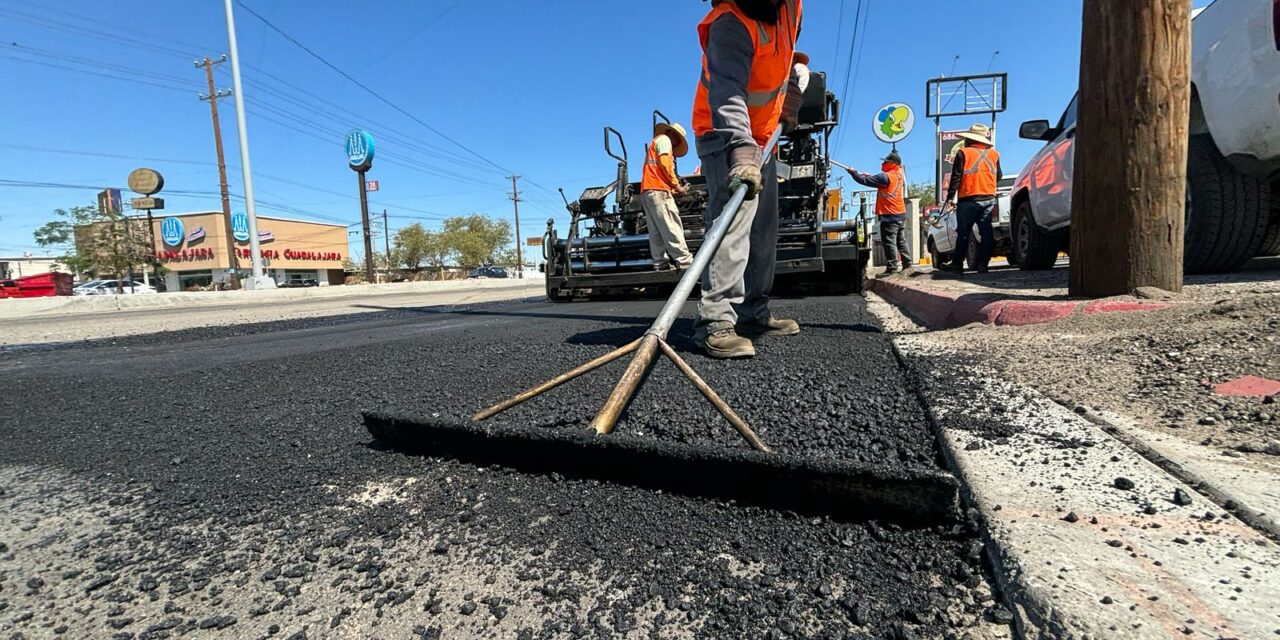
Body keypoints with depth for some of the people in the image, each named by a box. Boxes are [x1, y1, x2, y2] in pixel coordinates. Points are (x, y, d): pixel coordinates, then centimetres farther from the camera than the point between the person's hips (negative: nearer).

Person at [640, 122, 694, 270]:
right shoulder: (664, 139, 8)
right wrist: (677, 185, -5)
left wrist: (672, 190, 15)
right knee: (672, 228, -16)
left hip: (646, 191, 9)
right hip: (658, 190, -9)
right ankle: (685, 261, -20)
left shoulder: (655, 142, 35)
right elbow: (665, 163, -10)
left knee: (657, 231, 1)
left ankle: (661, 264, -4)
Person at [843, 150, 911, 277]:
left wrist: (853, 172, -3)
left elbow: (865, 181, -15)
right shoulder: (899, 175, 11)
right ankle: (907, 263, 22)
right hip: (901, 214, 9)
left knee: (889, 242, -6)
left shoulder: (886, 177, -17)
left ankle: (892, 267, -6)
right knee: (901, 240, 16)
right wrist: (870, 176, 9)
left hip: (890, 215, -9)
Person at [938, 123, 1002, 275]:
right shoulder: (993, 154, 12)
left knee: (963, 232, -1)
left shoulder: (964, 153, -2)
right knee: (986, 231, 4)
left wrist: (950, 195, -5)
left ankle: (957, 264, 0)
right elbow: (999, 176, 18)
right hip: (989, 198, 4)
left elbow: (956, 177, -7)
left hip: (968, 199, -4)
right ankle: (982, 263, 3)